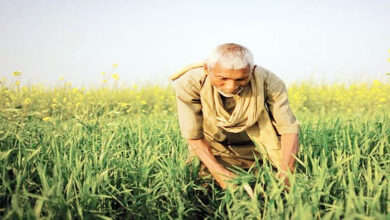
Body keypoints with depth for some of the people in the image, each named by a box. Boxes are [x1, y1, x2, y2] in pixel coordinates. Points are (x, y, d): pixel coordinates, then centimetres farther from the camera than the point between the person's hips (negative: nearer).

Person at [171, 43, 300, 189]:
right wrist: (220, 174, -37)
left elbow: (289, 128, -26)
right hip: (213, 151, 0)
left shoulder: (269, 82, -29)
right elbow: (193, 137, -25)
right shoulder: (189, 84, -30)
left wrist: (285, 173, -41)